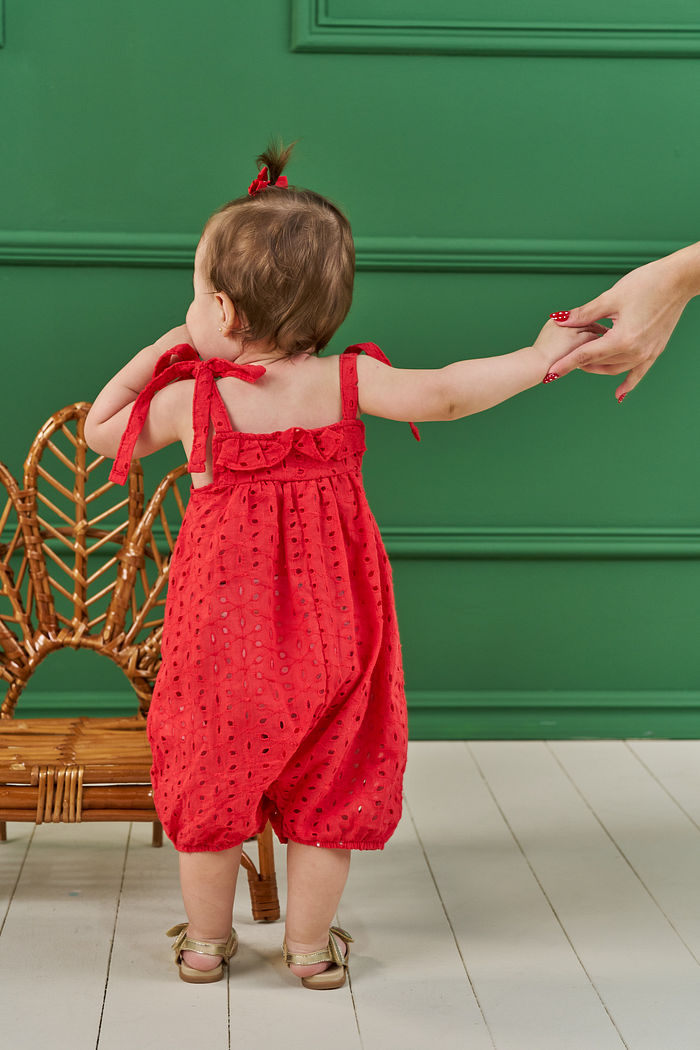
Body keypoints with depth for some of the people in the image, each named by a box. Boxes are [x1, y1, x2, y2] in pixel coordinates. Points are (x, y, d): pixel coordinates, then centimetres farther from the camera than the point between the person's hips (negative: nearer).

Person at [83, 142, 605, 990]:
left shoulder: (188, 399, -10)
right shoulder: (345, 381, -10)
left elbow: (101, 432, 4)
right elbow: (445, 394, -15)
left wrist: (156, 352, 10)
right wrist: (537, 356, -5)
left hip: (222, 627, -1)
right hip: (328, 630, 1)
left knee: (209, 782, 16)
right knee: (327, 786, 15)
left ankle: (205, 940, 28)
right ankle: (310, 946, 24)